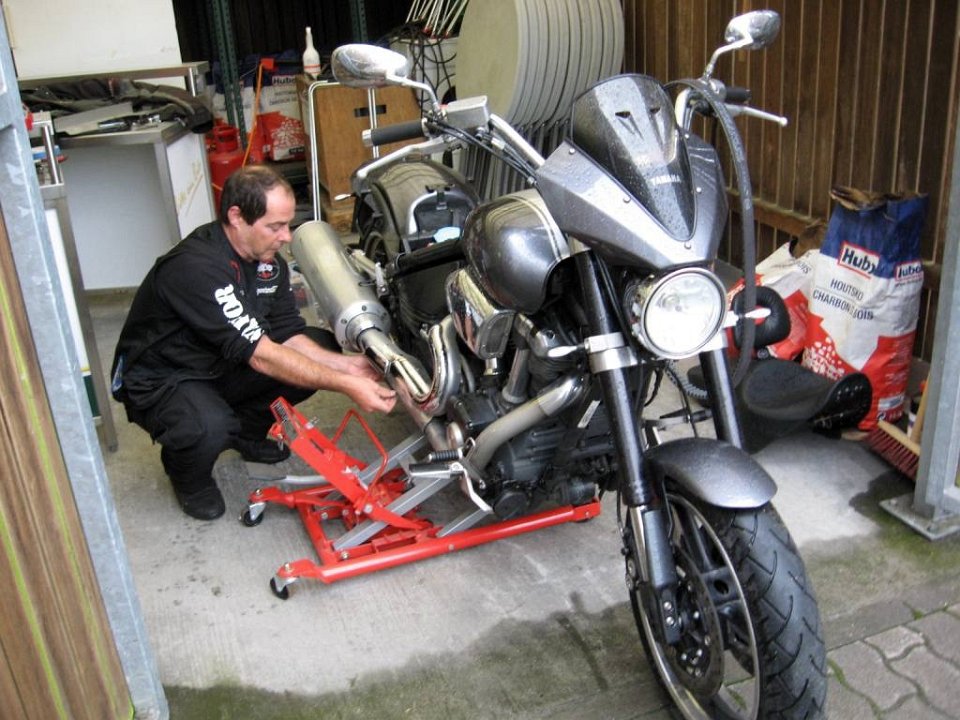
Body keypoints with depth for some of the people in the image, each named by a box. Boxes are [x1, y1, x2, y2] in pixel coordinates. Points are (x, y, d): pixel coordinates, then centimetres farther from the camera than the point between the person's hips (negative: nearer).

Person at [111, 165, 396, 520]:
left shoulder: (268, 259, -6)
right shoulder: (196, 267, -33)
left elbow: (288, 335, -5)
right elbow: (260, 355, -35)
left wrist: (346, 365, -23)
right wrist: (345, 386, -37)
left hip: (221, 366, 8)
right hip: (159, 380, -8)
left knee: (320, 348, -6)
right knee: (208, 427, -39)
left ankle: (247, 429, 13)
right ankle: (186, 472, -1)